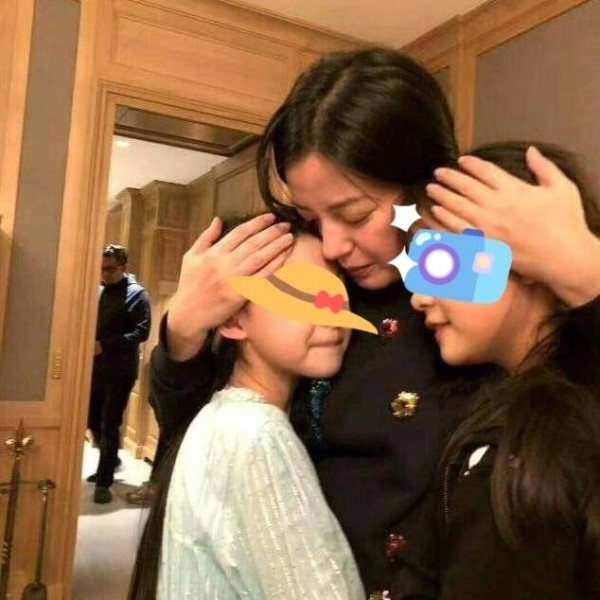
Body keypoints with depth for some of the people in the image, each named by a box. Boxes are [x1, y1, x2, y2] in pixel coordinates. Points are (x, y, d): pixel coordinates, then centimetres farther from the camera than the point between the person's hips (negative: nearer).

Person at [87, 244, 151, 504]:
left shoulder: (137, 294, -6)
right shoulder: (98, 292, 11)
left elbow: (142, 332, -15)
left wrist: (105, 345, -24)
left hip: (120, 370, -6)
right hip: (96, 367, 6)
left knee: (110, 425, -2)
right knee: (93, 420, 14)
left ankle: (104, 482, 9)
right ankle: (111, 461, 38)